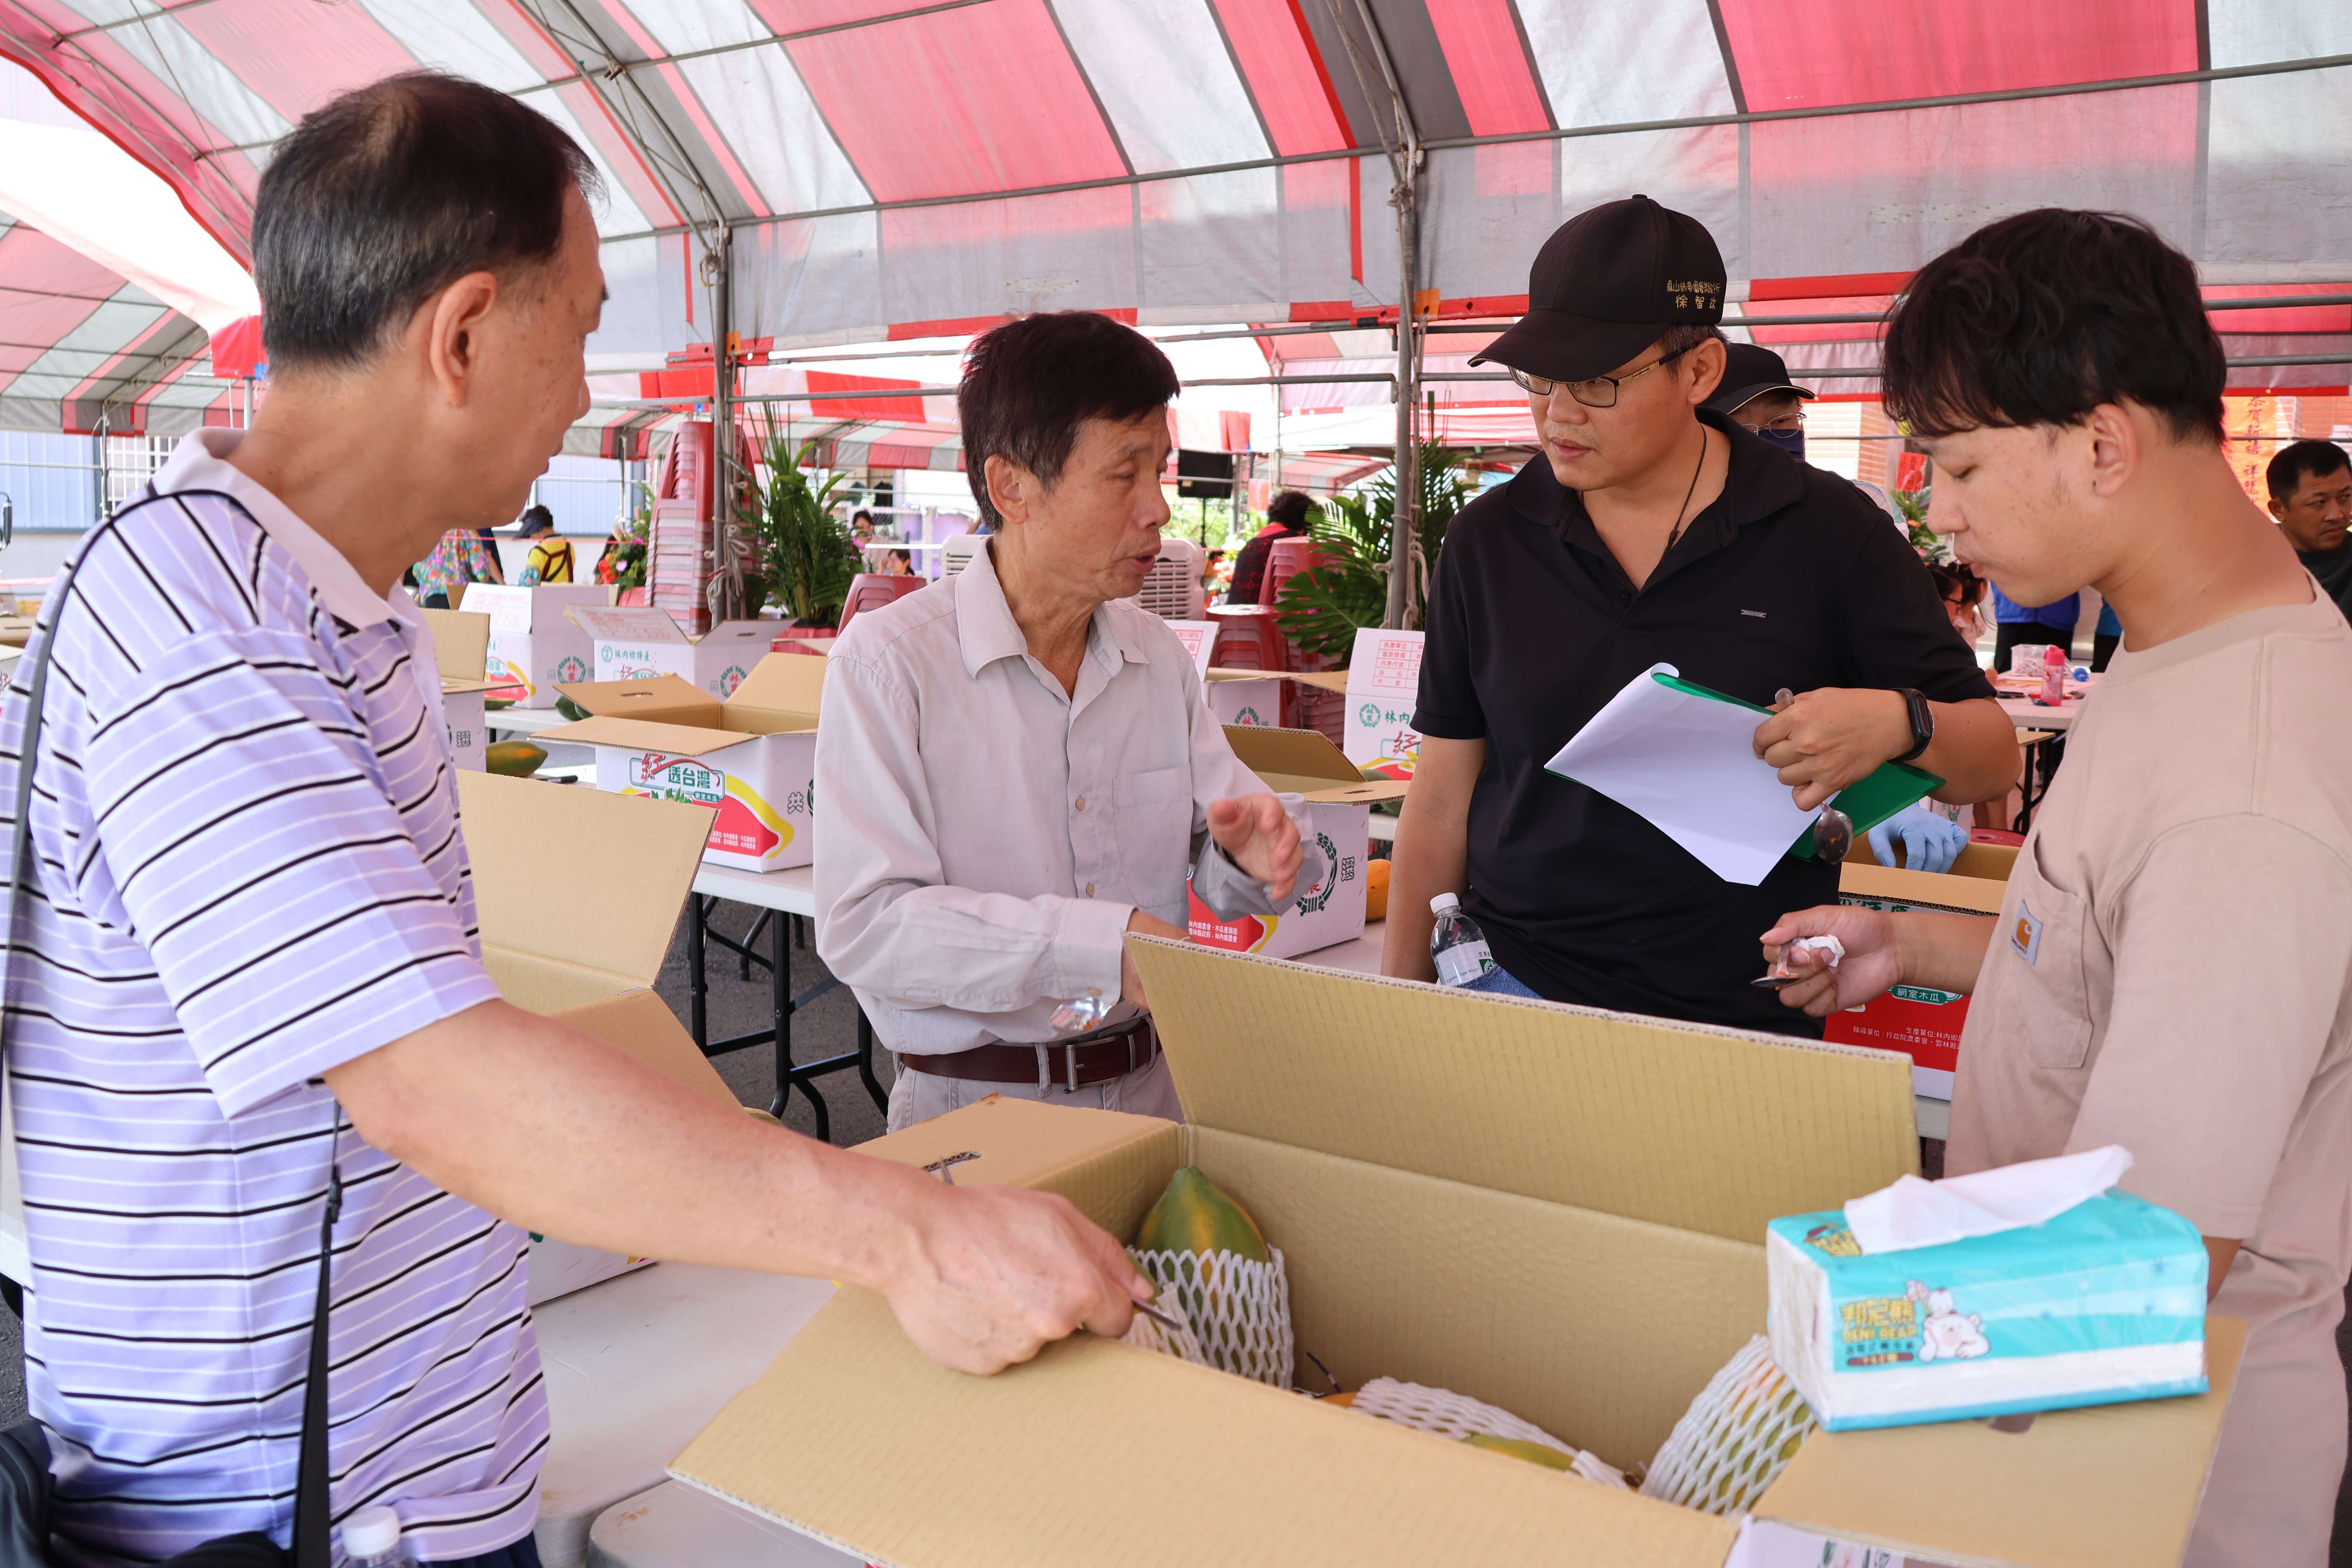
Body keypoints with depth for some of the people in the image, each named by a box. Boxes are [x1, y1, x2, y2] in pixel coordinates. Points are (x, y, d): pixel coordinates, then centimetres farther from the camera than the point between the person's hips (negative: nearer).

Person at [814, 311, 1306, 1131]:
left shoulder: (1159, 655, 10)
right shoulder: (888, 661, -9)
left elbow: (1212, 851, 15)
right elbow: (863, 924, -17)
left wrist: (1247, 854, -9)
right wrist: (1103, 942, -23)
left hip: (1150, 1086, 4)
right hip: (975, 1103, -4)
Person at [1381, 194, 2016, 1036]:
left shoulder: (1827, 531, -4)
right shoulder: (1488, 540, 1)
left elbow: (1994, 761, -1)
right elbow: (1442, 799, 5)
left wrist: (1898, 723, -23)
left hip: (1747, 1019, -1)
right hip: (1516, 989, 1)